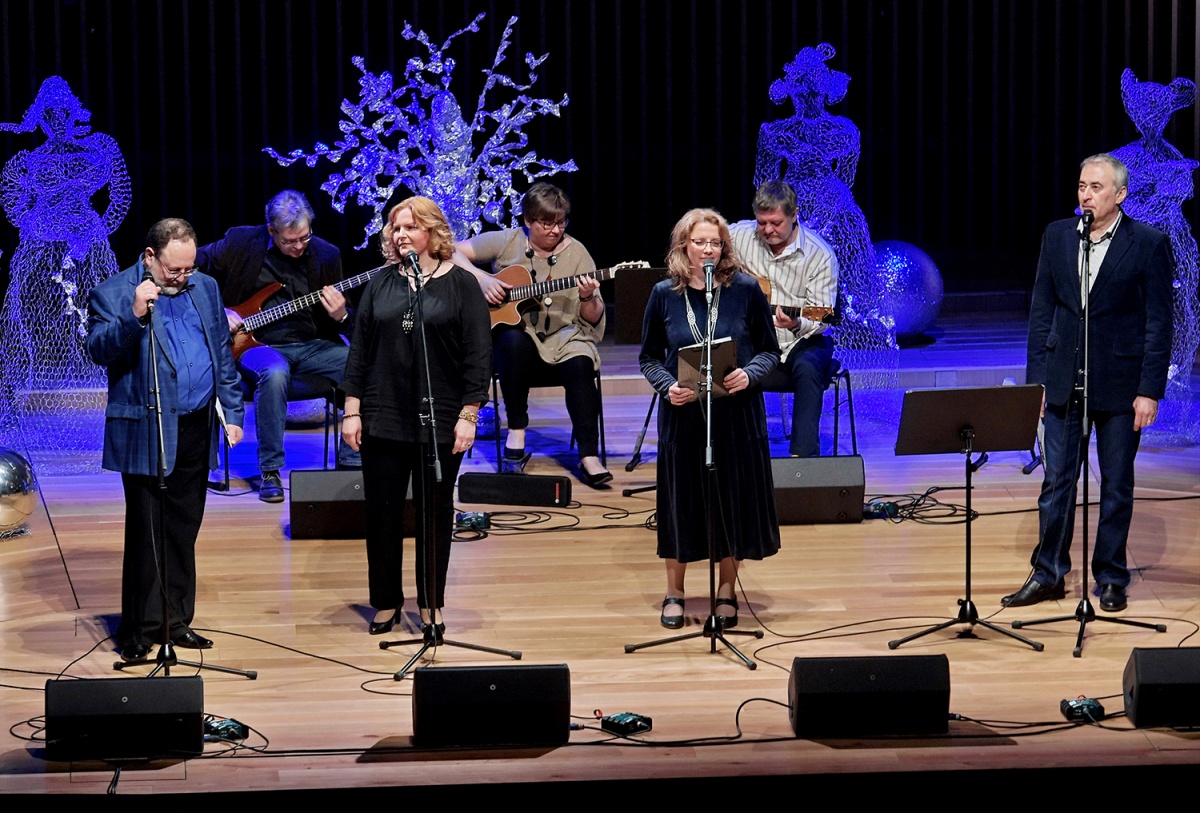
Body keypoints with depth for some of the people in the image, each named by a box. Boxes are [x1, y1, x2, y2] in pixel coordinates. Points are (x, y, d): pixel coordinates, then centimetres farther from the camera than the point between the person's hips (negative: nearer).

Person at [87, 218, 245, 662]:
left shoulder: (205, 288, 12)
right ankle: (139, 631, 5)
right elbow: (99, 350, -17)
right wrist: (134, 316, -30)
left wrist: (232, 411, 11)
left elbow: (223, 354, 16)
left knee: (183, 532, 11)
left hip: (195, 430, 5)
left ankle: (177, 621, 19)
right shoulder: (112, 293, -5)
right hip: (147, 434, -5)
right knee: (146, 534, -3)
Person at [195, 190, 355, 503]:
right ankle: (270, 472, -24)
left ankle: (350, 462, -8)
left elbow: (343, 321, 10)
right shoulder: (241, 243, -4)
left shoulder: (326, 255, 4)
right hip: (258, 344, -3)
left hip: (311, 344, 3)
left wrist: (340, 316, -14)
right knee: (275, 373, -39)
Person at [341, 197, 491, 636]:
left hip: (440, 422, -2)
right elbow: (360, 349, 7)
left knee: (435, 514, 7)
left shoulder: (460, 284, -2)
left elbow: (477, 354, -4)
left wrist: (468, 415, -9)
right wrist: (352, 410, 1)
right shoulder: (381, 284, 6)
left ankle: (431, 604, 19)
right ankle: (386, 602, 18)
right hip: (383, 419, 2)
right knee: (382, 513, 6)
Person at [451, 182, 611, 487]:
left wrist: (587, 299, -21)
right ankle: (516, 434, -25)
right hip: (510, 325, 0)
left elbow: (593, 319, 2)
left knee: (580, 364, -32)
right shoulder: (507, 242, 1)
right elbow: (453, 252, -2)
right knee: (514, 341, -36)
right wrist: (482, 279, -16)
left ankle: (589, 456, -32)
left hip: (561, 337, 1)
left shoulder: (575, 252, 2)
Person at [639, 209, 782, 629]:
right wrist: (667, 386, -12)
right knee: (681, 499, 6)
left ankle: (727, 592, 22)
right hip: (683, 413, 1)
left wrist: (749, 375, -16)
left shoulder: (746, 290, -4)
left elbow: (769, 350, 3)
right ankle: (674, 592, 22)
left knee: (733, 498, 5)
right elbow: (649, 357, 7)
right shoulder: (664, 294, -1)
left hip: (737, 412, 0)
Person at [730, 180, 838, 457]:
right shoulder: (740, 235, -1)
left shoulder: (819, 254, -10)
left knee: (807, 367, -37)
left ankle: (803, 453, -36)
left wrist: (797, 325, -34)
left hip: (800, 342, -2)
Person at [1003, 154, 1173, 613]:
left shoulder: (1149, 244, -6)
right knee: (1057, 480, 6)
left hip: (1120, 385, -3)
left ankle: (1111, 578, 17)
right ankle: (1048, 574, 16)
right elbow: (1041, 311, 7)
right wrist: (1037, 379, 2)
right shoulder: (1057, 236, 4)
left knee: (1116, 485, 7)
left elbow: (1159, 324, -6)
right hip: (1065, 382, 3)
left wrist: (1149, 390, -10)